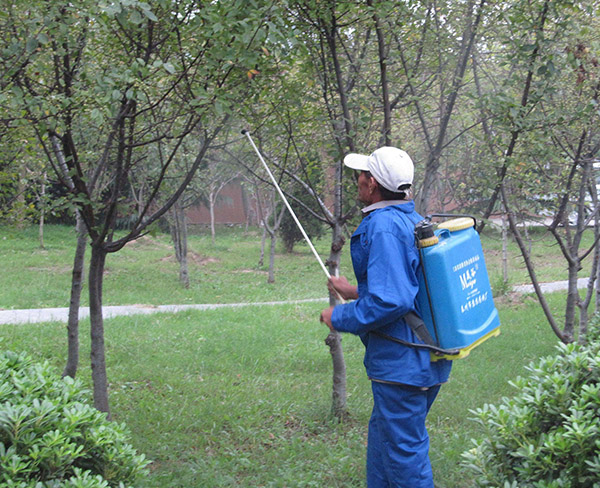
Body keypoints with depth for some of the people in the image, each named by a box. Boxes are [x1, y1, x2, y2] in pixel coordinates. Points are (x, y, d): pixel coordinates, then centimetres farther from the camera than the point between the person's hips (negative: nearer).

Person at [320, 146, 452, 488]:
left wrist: (340, 317, -13)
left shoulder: (383, 226, -20)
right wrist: (358, 291, 27)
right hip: (426, 359, 11)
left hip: (400, 365, -11)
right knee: (383, 435, 23)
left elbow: (391, 301, -28)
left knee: (405, 452, 0)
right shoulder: (414, 221, 12)